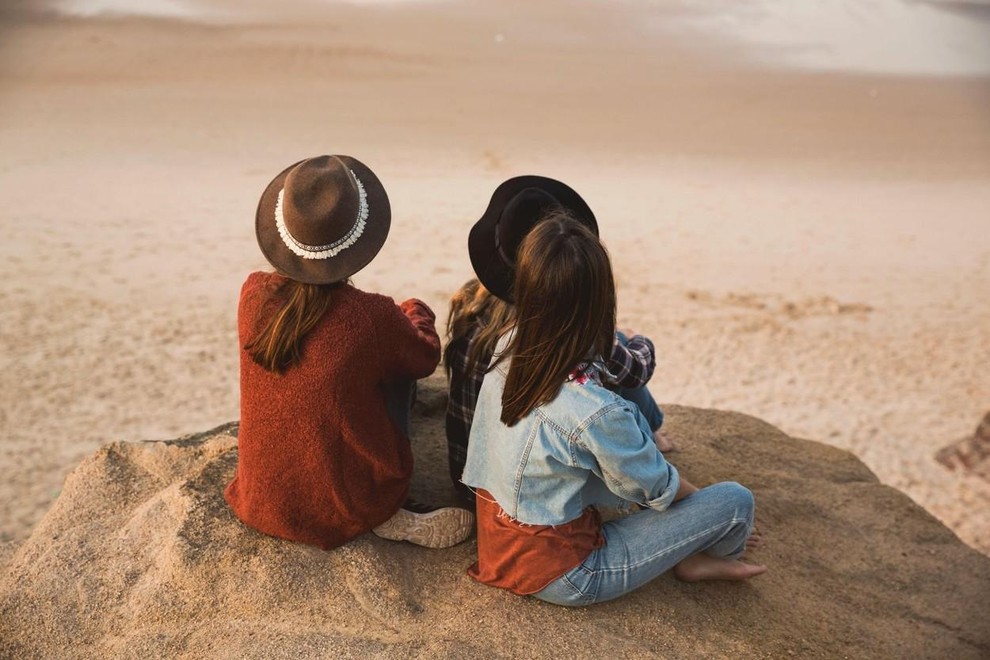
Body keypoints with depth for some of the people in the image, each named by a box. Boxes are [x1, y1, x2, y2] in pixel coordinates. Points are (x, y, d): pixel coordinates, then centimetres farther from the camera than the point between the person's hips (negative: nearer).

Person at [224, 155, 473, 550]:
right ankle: (389, 516, 14)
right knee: (399, 374, 16)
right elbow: (426, 357, -1)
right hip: (349, 510, -4)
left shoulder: (253, 295, -13)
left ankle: (385, 511, 20)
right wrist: (416, 311, 22)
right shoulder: (373, 318, -24)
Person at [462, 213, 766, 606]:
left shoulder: (505, 353, -13)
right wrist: (700, 497, 6)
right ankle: (697, 561, 33)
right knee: (736, 501, -1)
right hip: (562, 578, -7)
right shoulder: (597, 413, -34)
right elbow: (659, 490, -13)